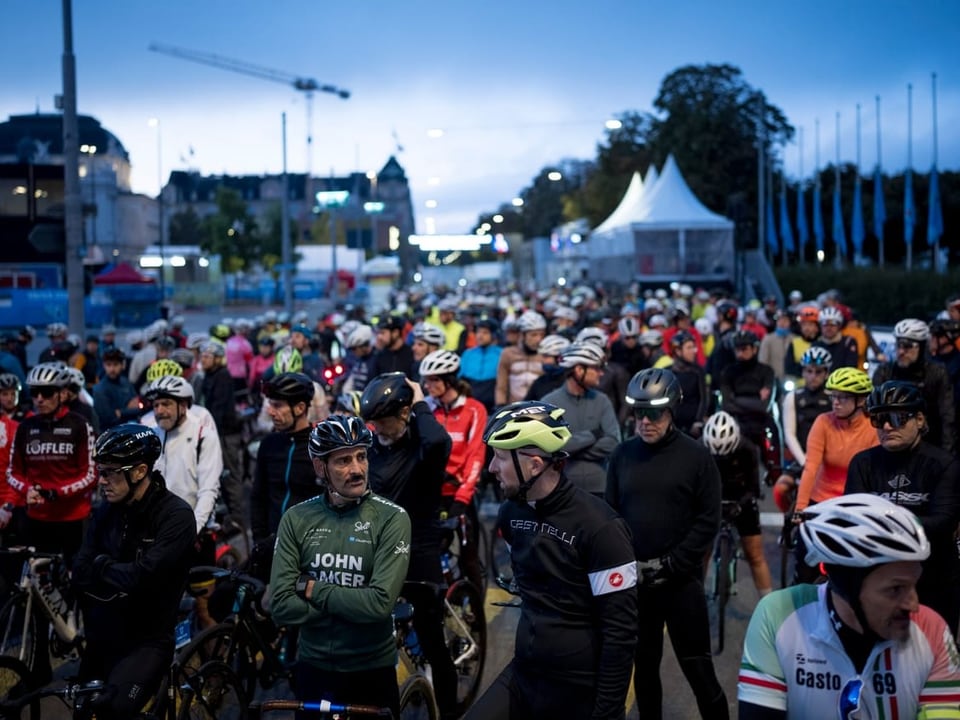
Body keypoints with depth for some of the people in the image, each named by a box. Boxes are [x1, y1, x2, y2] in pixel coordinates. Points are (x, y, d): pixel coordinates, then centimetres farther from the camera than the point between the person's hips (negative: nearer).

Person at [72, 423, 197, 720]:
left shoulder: (176, 516, -15)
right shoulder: (106, 511, 5)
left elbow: (143, 576, -25)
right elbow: (80, 575, -1)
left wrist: (101, 565, -8)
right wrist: (121, 582, -16)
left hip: (147, 639, -7)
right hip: (102, 635, 7)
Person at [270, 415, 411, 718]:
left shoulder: (392, 518, -12)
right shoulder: (296, 519, -4)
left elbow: (380, 602, -23)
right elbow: (281, 606, -11)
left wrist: (314, 590, -14)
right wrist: (351, 607, -16)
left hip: (371, 670, -2)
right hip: (313, 667, 2)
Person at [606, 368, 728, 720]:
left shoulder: (696, 456, -5)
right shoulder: (622, 455, 3)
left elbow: (708, 519, -7)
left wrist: (671, 564, -12)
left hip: (681, 579, -3)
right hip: (635, 578, 3)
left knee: (697, 666, -1)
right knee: (644, 663, 14)